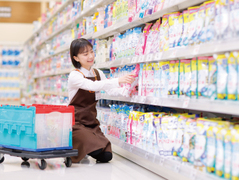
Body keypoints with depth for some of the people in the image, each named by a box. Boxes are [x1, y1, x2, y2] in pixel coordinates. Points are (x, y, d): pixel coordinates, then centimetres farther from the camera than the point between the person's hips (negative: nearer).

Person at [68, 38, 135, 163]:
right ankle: (71, 148, 6)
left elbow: (111, 91, 2)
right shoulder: (75, 75, -13)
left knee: (106, 156, -8)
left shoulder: (98, 73, 9)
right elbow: (92, 85, -31)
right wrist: (117, 81, -41)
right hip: (76, 123, -6)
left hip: (91, 122, 6)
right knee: (96, 150, -24)